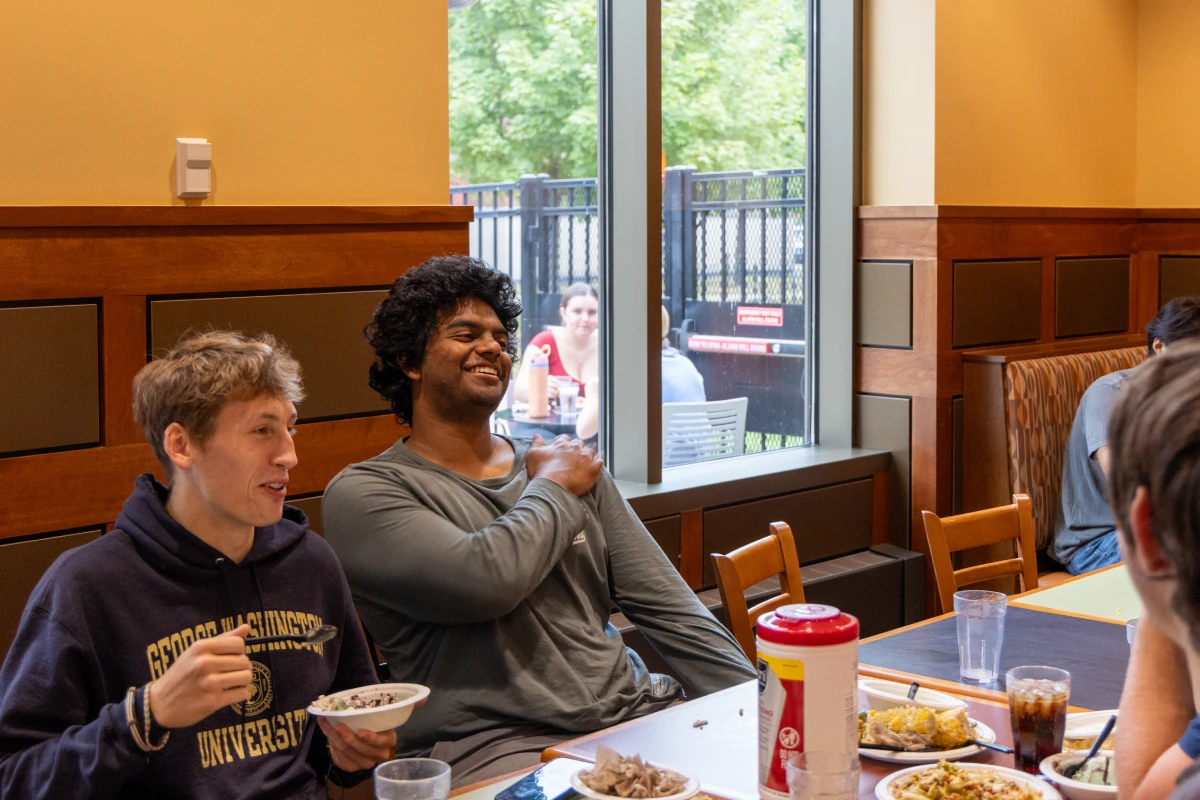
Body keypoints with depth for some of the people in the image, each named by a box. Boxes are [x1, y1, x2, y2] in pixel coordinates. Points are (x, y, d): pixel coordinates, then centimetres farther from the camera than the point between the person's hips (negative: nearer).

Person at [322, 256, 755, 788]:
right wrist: (553, 487, 1)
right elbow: (485, 581, -17)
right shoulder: (362, 493, -1)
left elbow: (667, 608, 15)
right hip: (492, 746, -5)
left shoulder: (573, 466, 17)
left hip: (635, 717, 5)